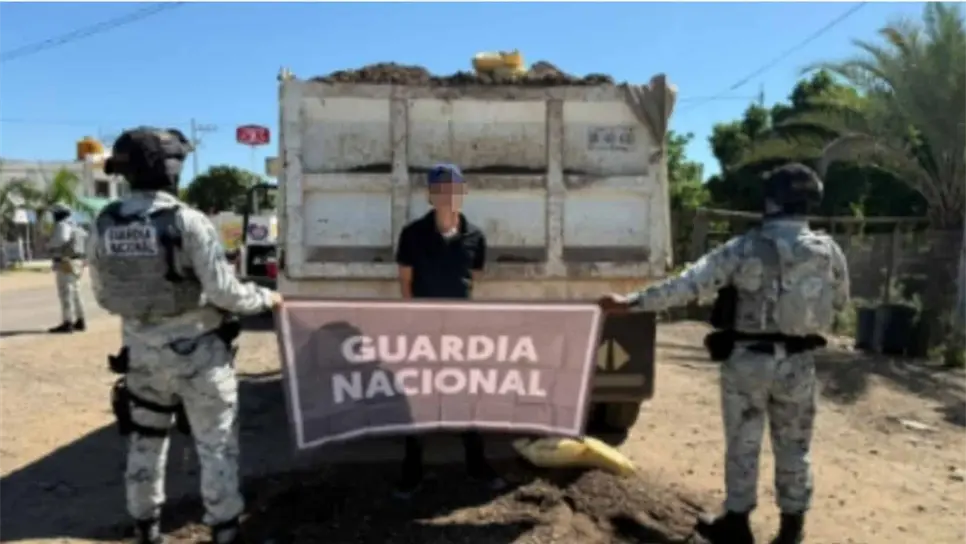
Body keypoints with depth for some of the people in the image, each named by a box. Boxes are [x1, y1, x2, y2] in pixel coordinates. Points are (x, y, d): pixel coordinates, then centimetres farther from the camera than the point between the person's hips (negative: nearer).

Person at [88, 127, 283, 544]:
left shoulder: (104, 224, -2)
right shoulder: (187, 221, -19)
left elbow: (103, 295, 7)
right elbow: (223, 291, -19)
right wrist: (265, 298, -2)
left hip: (142, 352, 5)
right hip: (196, 351, -5)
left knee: (145, 440, 21)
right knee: (215, 444, 8)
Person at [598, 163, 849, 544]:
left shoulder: (744, 248, -12)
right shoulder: (828, 250, -3)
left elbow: (687, 285, -14)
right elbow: (839, 302, 13)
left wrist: (630, 303, -11)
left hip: (749, 360, -3)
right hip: (798, 363, 3)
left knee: (743, 445, 10)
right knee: (793, 448, 16)